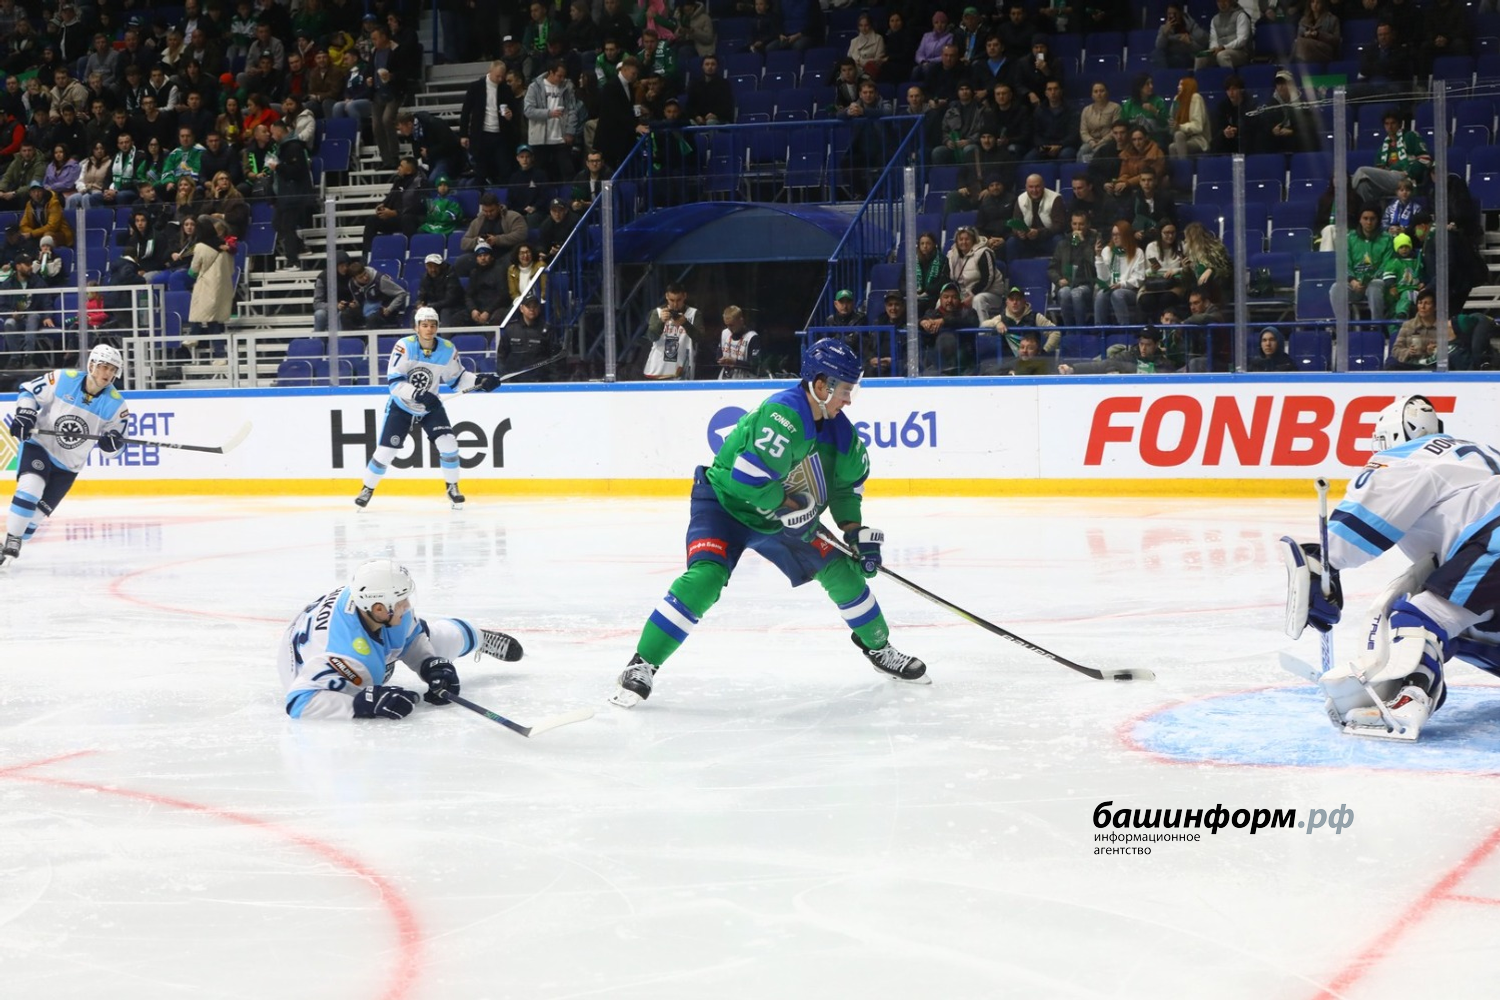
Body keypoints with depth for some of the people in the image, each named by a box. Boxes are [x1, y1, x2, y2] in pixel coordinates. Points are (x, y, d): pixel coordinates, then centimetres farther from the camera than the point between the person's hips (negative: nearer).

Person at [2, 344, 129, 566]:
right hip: (39, 445, -3)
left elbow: (116, 438, 0)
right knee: (30, 488, -27)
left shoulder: (115, 404, -9)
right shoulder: (63, 379, -14)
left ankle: (13, 546, 19)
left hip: (68, 465, 3)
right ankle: (11, 540, -18)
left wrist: (112, 442, -23)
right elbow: (27, 390, -2)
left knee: (38, 513, 0)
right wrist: (24, 414, -19)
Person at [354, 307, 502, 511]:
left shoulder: (448, 350, -13)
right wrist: (418, 395, -38)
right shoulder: (404, 346, -24)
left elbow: (457, 378, 1)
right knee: (385, 451, -4)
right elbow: (394, 380, -27)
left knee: (447, 443, -13)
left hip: (431, 407, 3)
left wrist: (479, 381, -16)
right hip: (401, 406, -2)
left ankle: (452, 487, 7)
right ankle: (367, 489, 17)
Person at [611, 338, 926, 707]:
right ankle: (641, 666, -20)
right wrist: (791, 506, -23)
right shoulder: (783, 415, -31)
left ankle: (879, 648, 26)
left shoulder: (837, 427, -4)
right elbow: (748, 476, -36)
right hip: (724, 505, -8)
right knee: (704, 578, -27)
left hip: (781, 517, 8)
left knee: (841, 570, 3)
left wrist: (856, 531, 6)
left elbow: (849, 480, 13)